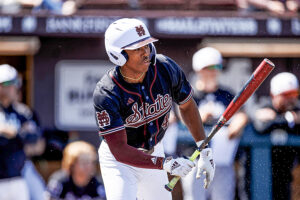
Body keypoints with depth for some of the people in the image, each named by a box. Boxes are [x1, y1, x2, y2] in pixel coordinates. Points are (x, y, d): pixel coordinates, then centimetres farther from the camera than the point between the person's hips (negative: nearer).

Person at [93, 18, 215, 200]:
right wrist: (165, 164, -41)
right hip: (119, 160, -5)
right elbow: (119, 150, -32)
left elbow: (187, 106, 2)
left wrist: (205, 150, -6)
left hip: (154, 151, 5)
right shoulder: (106, 94, -31)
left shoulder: (166, 68, -18)